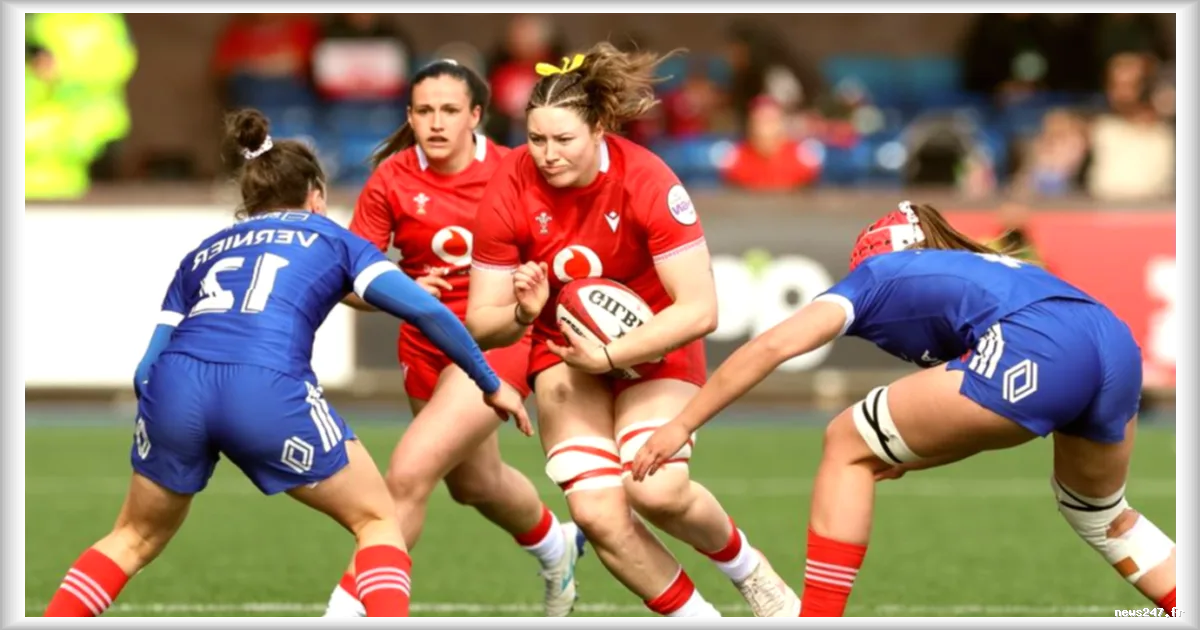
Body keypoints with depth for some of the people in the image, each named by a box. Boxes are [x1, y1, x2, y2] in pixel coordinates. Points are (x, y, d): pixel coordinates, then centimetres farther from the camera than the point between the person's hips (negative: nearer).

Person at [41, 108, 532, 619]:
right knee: (378, 521, 17)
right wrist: (490, 383, 21)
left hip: (176, 384, 3)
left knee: (136, 539, 26)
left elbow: (149, 367, 25)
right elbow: (424, 310, 12)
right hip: (268, 389, -3)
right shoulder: (331, 238, 25)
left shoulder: (203, 253, 32)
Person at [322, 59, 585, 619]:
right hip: (426, 346, 5)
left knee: (408, 475, -22)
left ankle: (346, 608, -14)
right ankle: (556, 550, 57)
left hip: (495, 342, -5)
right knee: (476, 484, 25)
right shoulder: (391, 180, -8)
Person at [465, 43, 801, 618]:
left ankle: (744, 565, 9)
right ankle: (690, 610, 7)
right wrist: (523, 313, -33)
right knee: (597, 512, -16)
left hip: (652, 343, -2)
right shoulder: (508, 194, -18)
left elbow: (699, 310, -25)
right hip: (566, 347, 2)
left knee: (658, 490, -23)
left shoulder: (647, 182, -25)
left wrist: (610, 354, -29)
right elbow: (481, 324, -11)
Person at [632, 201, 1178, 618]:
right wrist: (908, 456, 39)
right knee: (1100, 512, 37)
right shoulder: (979, 267, 39)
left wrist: (682, 424, 13)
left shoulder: (876, 275, 22)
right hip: (1119, 348, 7)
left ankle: (818, 612, 7)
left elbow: (774, 345, 9)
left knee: (846, 446, 12)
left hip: (1036, 351, -7)